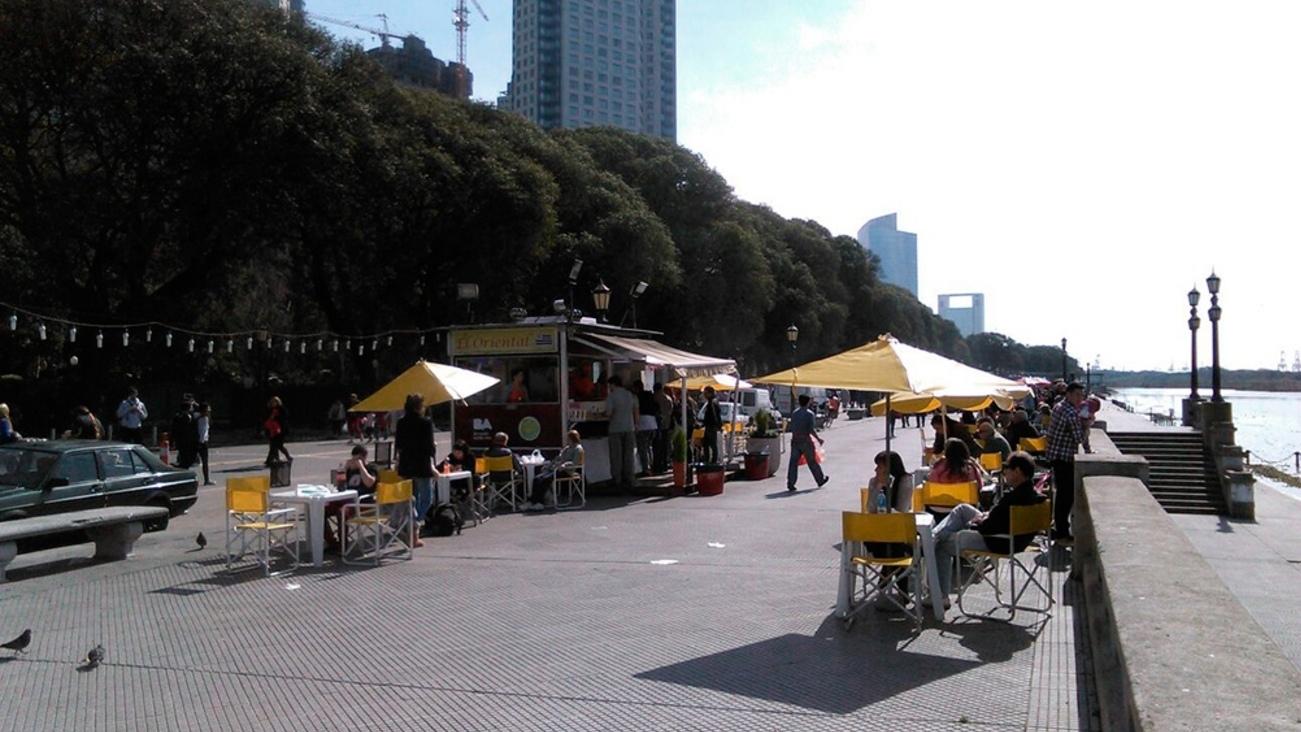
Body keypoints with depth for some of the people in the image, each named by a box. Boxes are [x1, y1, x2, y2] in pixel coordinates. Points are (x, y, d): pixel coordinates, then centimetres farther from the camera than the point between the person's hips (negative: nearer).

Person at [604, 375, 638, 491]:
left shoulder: (611, 396, -8)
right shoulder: (630, 395, 8)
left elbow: (609, 412, -16)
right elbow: (636, 412, 10)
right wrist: (636, 425, 19)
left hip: (616, 428, -4)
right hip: (629, 428, 4)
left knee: (616, 455, 2)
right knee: (628, 454, 8)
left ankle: (617, 480, 4)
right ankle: (628, 480, 9)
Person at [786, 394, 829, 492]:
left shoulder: (794, 414, 6)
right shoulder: (809, 414, -10)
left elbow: (792, 428, 8)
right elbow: (812, 430, -15)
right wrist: (818, 438, -3)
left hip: (795, 441, 4)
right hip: (806, 441, -4)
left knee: (793, 462, 2)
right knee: (812, 462, 9)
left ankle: (790, 484, -4)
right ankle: (820, 480, 25)